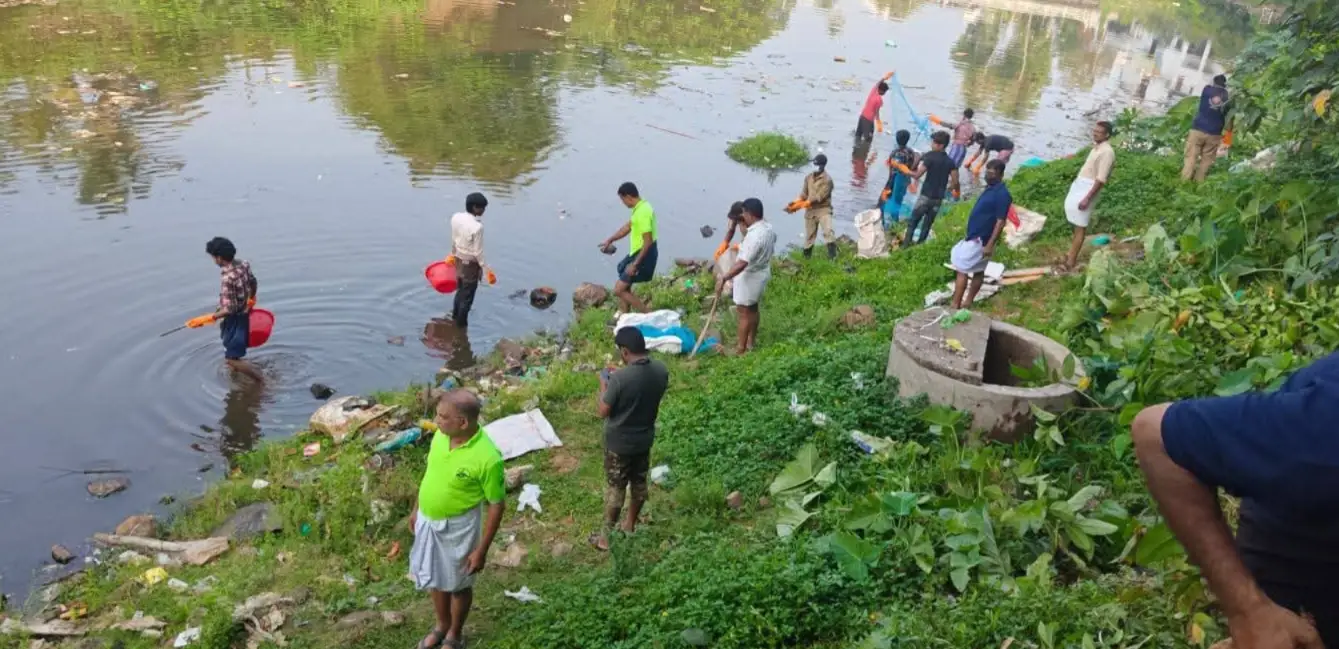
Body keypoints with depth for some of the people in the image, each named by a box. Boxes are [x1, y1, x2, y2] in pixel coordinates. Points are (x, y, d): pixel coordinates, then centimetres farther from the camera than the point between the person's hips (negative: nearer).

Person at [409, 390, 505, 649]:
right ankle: (442, 626, 50)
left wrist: (482, 550, -15)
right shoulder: (441, 435, -13)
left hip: (458, 527, -6)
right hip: (428, 520, 6)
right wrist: (417, 509, 15)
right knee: (433, 577, 25)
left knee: (457, 583, 17)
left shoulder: (487, 458, -31)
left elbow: (497, 505, -20)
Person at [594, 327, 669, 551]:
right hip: (645, 438, 5)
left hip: (619, 443, -5)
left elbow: (603, 412, -17)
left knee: (615, 488, 10)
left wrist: (603, 383, -3)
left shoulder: (619, 378, -30)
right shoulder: (661, 370, -11)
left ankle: (606, 537, 25)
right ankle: (630, 526, 41)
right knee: (639, 483, 22)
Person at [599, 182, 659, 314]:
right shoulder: (640, 207, 8)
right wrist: (610, 240, 26)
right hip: (637, 253, 10)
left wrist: (635, 264, -24)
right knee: (624, 288, 18)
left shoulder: (642, 213, -25)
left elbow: (648, 242, -27)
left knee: (619, 290, -7)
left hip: (643, 256, -10)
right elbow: (628, 227, 23)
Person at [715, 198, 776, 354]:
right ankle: (751, 340, 34)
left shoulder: (754, 236, -32)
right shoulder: (768, 228, -2)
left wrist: (724, 279, -38)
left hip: (750, 277, -9)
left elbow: (742, 264, -37)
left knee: (744, 312, 4)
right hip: (762, 273, 9)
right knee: (753, 308, 21)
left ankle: (741, 347, 14)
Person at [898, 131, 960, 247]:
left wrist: (904, 170, -1)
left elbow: (917, 174, -15)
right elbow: (955, 182, 1)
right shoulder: (950, 162, 3)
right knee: (927, 223, 13)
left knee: (913, 221, 4)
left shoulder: (930, 157, -11)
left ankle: (906, 244, 1)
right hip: (938, 198, 5)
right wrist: (957, 191, 21)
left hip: (926, 195, -5)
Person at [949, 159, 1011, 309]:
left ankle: (955, 306, -1)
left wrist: (990, 245, -23)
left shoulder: (1002, 194, -19)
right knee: (978, 271, 16)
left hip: (981, 240, -9)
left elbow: (1000, 222, -21)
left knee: (962, 270, -6)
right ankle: (967, 303, 24)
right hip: (974, 237, 9)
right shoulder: (990, 188, 10)